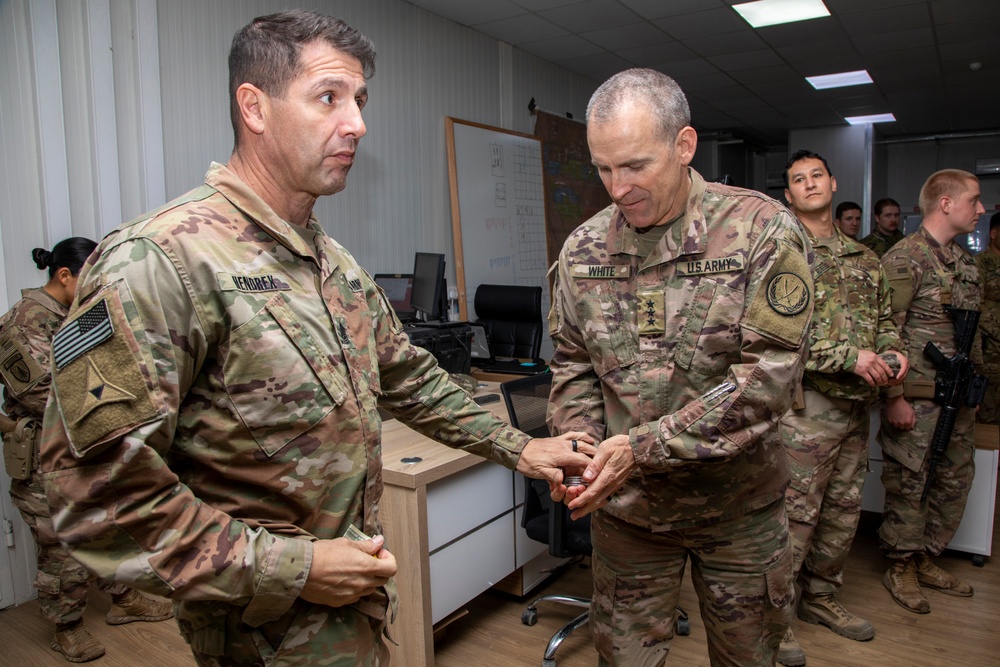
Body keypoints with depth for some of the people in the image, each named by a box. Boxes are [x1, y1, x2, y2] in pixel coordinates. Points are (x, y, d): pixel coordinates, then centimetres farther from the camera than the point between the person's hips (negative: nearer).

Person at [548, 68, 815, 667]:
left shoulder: (763, 231, -15)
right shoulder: (584, 248, -3)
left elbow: (768, 378, -20)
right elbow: (573, 365, 5)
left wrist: (643, 447, -25)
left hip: (738, 506, -2)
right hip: (626, 507, 2)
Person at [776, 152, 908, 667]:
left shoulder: (864, 258, 15)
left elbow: (883, 318, 21)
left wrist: (893, 353, -1)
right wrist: (848, 357, -19)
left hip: (857, 406, 7)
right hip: (807, 406, -7)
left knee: (844, 510, 16)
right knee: (795, 515, -2)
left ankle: (821, 597, 34)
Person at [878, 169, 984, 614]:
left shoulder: (966, 262, 15)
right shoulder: (904, 259, -12)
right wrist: (894, 396, -20)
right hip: (916, 398, -8)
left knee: (955, 480, 14)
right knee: (908, 483, 1)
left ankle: (925, 559, 29)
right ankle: (900, 568, 16)